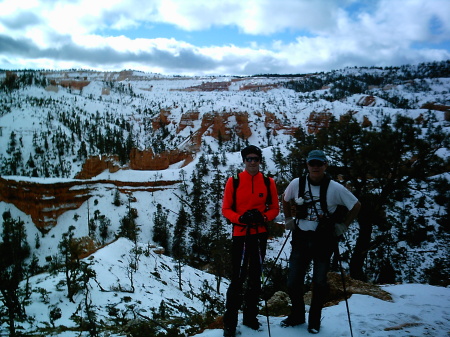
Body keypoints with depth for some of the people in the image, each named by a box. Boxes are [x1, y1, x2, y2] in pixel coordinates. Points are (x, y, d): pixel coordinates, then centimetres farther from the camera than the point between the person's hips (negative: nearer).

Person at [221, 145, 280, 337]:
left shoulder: (268, 182, 2)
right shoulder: (234, 181, -4)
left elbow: (275, 208, 6)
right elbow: (226, 209, -2)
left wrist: (263, 217, -14)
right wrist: (240, 218, -20)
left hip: (260, 234, 3)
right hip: (240, 234, -3)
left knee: (255, 276, 13)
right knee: (237, 278, -5)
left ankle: (250, 316, 29)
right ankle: (230, 321, 8)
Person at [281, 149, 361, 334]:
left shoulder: (335, 188, -9)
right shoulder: (296, 184, -3)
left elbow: (356, 205, 3)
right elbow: (285, 199, 18)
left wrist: (343, 225, 0)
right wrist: (288, 219, 12)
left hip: (324, 241, -2)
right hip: (301, 238, 2)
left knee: (319, 283, 5)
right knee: (293, 282, 4)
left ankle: (314, 320, 27)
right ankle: (297, 315, 29)